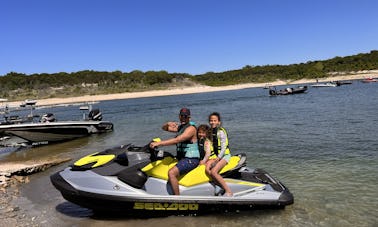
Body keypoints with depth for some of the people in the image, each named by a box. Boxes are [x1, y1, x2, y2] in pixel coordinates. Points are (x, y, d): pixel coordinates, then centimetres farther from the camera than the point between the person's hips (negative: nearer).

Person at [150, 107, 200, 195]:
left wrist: (158, 143, -30)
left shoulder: (191, 128, -14)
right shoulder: (180, 127, 13)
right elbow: (164, 128, 20)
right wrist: (168, 124, -5)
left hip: (191, 159, -10)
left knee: (171, 172, -29)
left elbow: (177, 140, -27)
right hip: (182, 158, 10)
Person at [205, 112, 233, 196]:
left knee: (214, 171, -25)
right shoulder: (210, 131, 12)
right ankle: (222, 188, -16)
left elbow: (223, 147, -15)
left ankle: (228, 191, -16)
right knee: (207, 169, -20)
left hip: (224, 155, -7)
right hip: (215, 155, 7)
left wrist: (218, 158, -25)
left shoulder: (220, 131, -11)